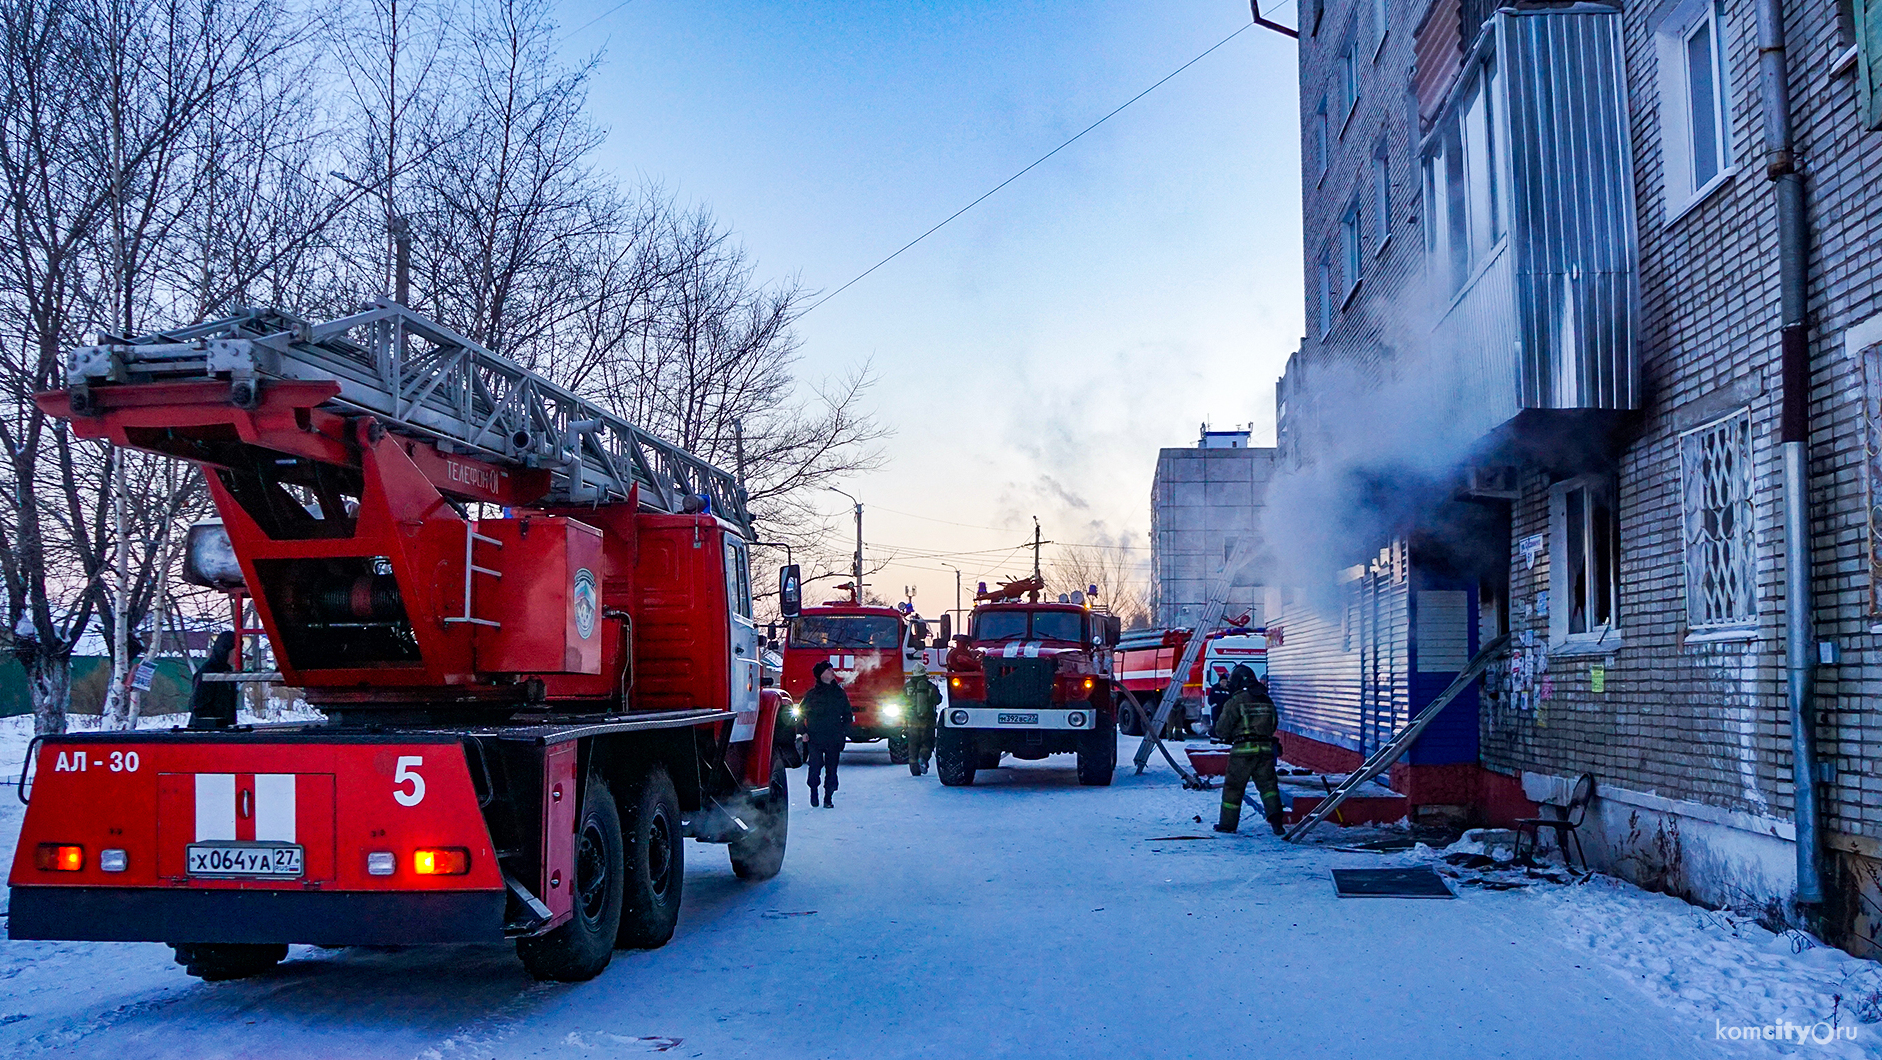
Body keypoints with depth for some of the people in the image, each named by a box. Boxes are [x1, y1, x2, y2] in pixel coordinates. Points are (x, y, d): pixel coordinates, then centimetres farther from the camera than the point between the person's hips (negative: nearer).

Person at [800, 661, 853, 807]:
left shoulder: (840, 693, 12)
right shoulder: (811, 694, 5)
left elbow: (848, 714, 18)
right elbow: (801, 714, 9)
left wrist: (844, 732, 5)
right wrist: (803, 732, -2)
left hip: (834, 739, 2)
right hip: (815, 738, -2)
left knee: (831, 769, 1)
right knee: (815, 766, -10)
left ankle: (828, 798, 10)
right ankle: (814, 792, 13)